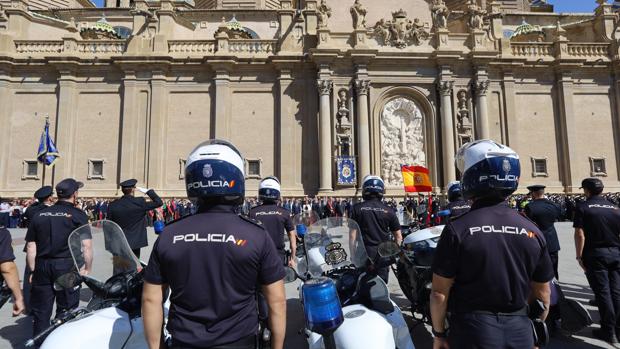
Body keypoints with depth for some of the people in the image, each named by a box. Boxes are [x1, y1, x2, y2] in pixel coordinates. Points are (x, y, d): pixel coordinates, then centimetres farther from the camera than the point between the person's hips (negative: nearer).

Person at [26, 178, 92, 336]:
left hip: (42, 267, 4)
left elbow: (30, 247, 8)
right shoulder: (78, 214, -6)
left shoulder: (39, 215, 8)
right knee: (66, 311, 7)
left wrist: (33, 271, 17)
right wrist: (87, 268, -1)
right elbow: (87, 245, -11)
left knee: (41, 312, 13)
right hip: (66, 266, -4)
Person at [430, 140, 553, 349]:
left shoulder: (457, 230, -17)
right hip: (520, 331, 4)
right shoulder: (532, 231, -4)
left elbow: (440, 292, -13)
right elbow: (542, 294, 6)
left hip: (473, 331, -4)